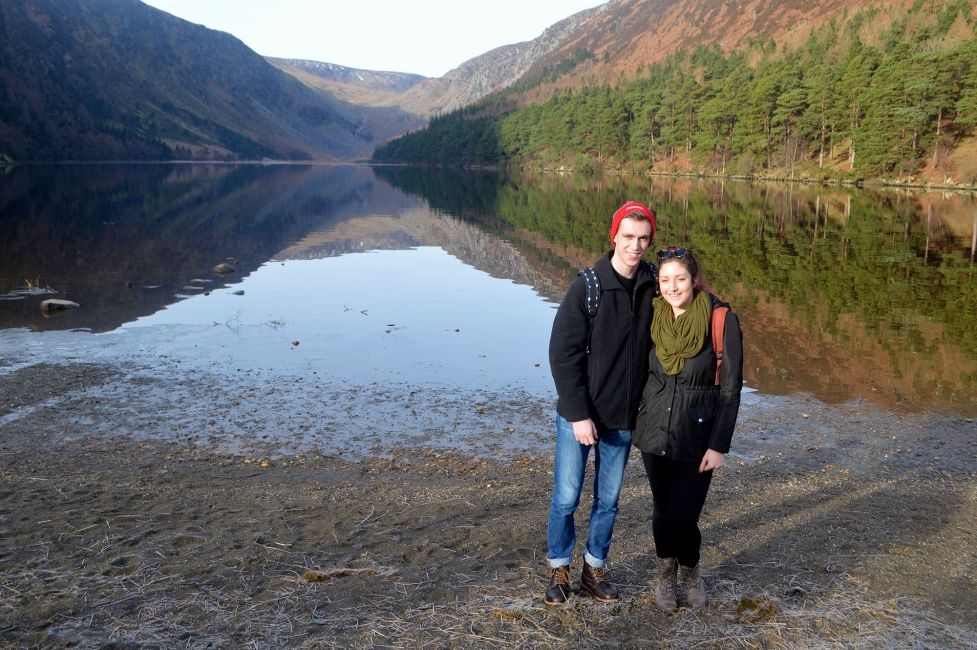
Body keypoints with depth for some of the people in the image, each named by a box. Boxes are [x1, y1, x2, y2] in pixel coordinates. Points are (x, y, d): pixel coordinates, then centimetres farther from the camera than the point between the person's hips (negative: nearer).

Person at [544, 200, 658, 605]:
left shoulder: (653, 285, -1)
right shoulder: (587, 287, -14)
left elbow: (658, 345, 10)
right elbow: (563, 355, -14)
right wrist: (579, 415, -16)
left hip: (623, 419, 4)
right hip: (578, 416, -4)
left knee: (608, 500, 13)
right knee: (566, 498, 5)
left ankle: (595, 569, 30)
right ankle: (559, 569, 24)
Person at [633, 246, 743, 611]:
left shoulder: (721, 321, -13)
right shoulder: (654, 318, -1)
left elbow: (730, 389, -10)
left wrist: (719, 446, -12)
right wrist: (637, 424, 12)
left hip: (696, 438, -3)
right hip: (655, 434, 3)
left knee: (683, 516, -3)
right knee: (662, 511, 12)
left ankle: (690, 573, 28)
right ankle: (666, 576, 36)